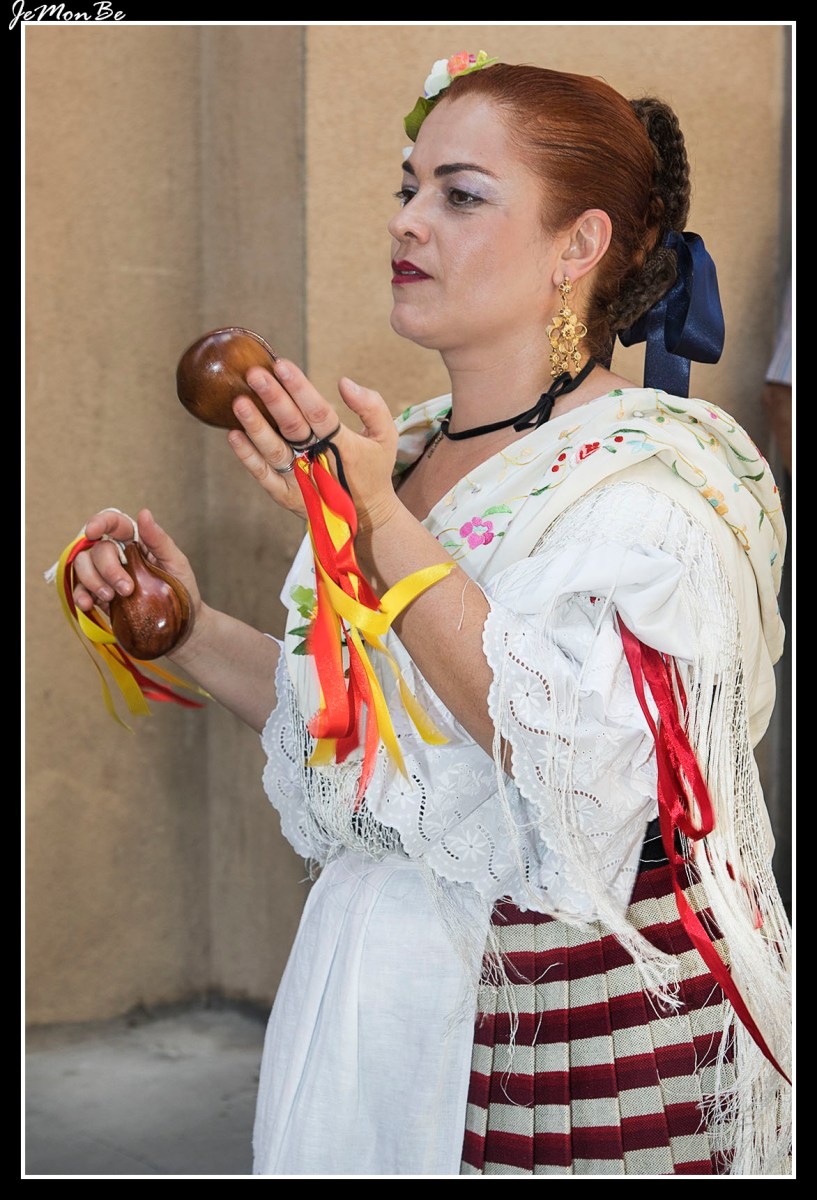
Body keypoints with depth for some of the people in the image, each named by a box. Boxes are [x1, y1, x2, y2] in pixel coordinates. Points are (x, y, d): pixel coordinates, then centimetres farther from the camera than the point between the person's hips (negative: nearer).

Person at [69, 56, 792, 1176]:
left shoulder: (665, 469, -14)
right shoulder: (398, 455, 6)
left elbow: (591, 762, -28)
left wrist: (383, 535, -28)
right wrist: (192, 632, 2)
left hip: (589, 1027, -6)